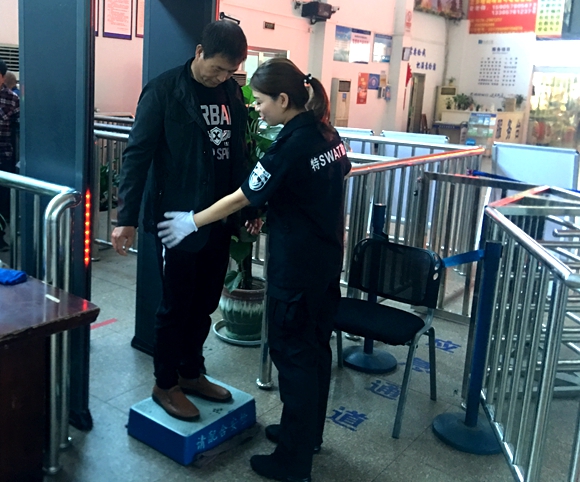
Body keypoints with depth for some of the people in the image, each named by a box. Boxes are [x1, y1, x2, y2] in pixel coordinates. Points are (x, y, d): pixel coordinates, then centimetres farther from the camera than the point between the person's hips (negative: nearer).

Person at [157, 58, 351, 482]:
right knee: (316, 346, 18)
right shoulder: (328, 134, 5)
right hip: (327, 260, 9)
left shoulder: (291, 145, -20)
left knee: (293, 352, 2)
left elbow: (242, 197, -15)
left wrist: (192, 222, -4)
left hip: (296, 268, -9)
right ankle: (309, 434, 35)